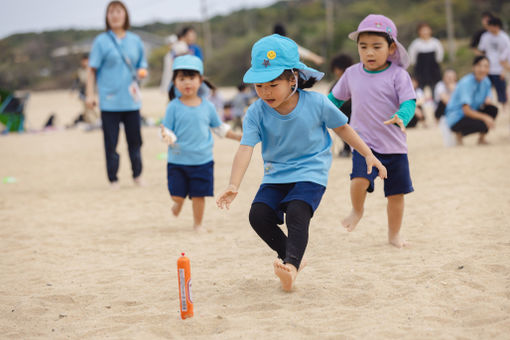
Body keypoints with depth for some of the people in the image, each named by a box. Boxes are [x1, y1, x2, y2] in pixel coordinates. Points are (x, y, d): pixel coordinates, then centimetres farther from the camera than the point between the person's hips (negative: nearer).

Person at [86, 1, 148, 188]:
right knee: (111, 142, 0)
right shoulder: (101, 41, 1)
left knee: (135, 140, 7)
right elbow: (92, 69, 2)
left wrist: (142, 72, -5)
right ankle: (113, 179, 9)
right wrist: (90, 94, -4)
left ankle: (137, 175, 22)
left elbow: (142, 66, 19)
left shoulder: (135, 41, 10)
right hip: (109, 101, -3)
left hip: (131, 100, 3)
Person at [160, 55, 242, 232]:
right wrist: (166, 136, -30)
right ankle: (179, 203, 37)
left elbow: (219, 127, 15)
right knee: (177, 195, 1)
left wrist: (238, 136, 12)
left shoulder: (207, 106, 3)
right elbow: (167, 130, -7)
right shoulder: (174, 107, -5)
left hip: (202, 160, 1)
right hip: (178, 159, -1)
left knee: (199, 195, 4)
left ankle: (198, 224, 24)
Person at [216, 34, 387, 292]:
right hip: (276, 175, 4)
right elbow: (245, 149, -20)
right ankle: (290, 256, 5)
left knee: (296, 213, -29)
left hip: (310, 173, -4)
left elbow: (342, 127, 5)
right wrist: (233, 186, -34)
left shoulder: (316, 103, -13)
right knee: (259, 215, -15)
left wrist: (368, 154, 7)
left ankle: (291, 264, -36)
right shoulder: (256, 113, -10)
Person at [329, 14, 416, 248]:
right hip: (364, 143, 1)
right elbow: (336, 98, 19)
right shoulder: (352, 74, 4)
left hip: (394, 146, 0)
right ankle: (357, 211, 8)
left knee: (396, 193, 7)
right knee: (359, 180, -24)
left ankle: (394, 234, 28)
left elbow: (409, 102, -15)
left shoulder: (398, 75, -7)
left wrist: (401, 117, -35)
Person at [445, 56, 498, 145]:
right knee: (482, 124, -31)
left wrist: (487, 100, -15)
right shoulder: (466, 83, -23)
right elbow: (466, 110, -29)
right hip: (456, 118, -8)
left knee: (493, 109, -15)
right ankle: (459, 134, -4)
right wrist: (485, 117, -40)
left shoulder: (486, 81, 1)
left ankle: (482, 138, 1)